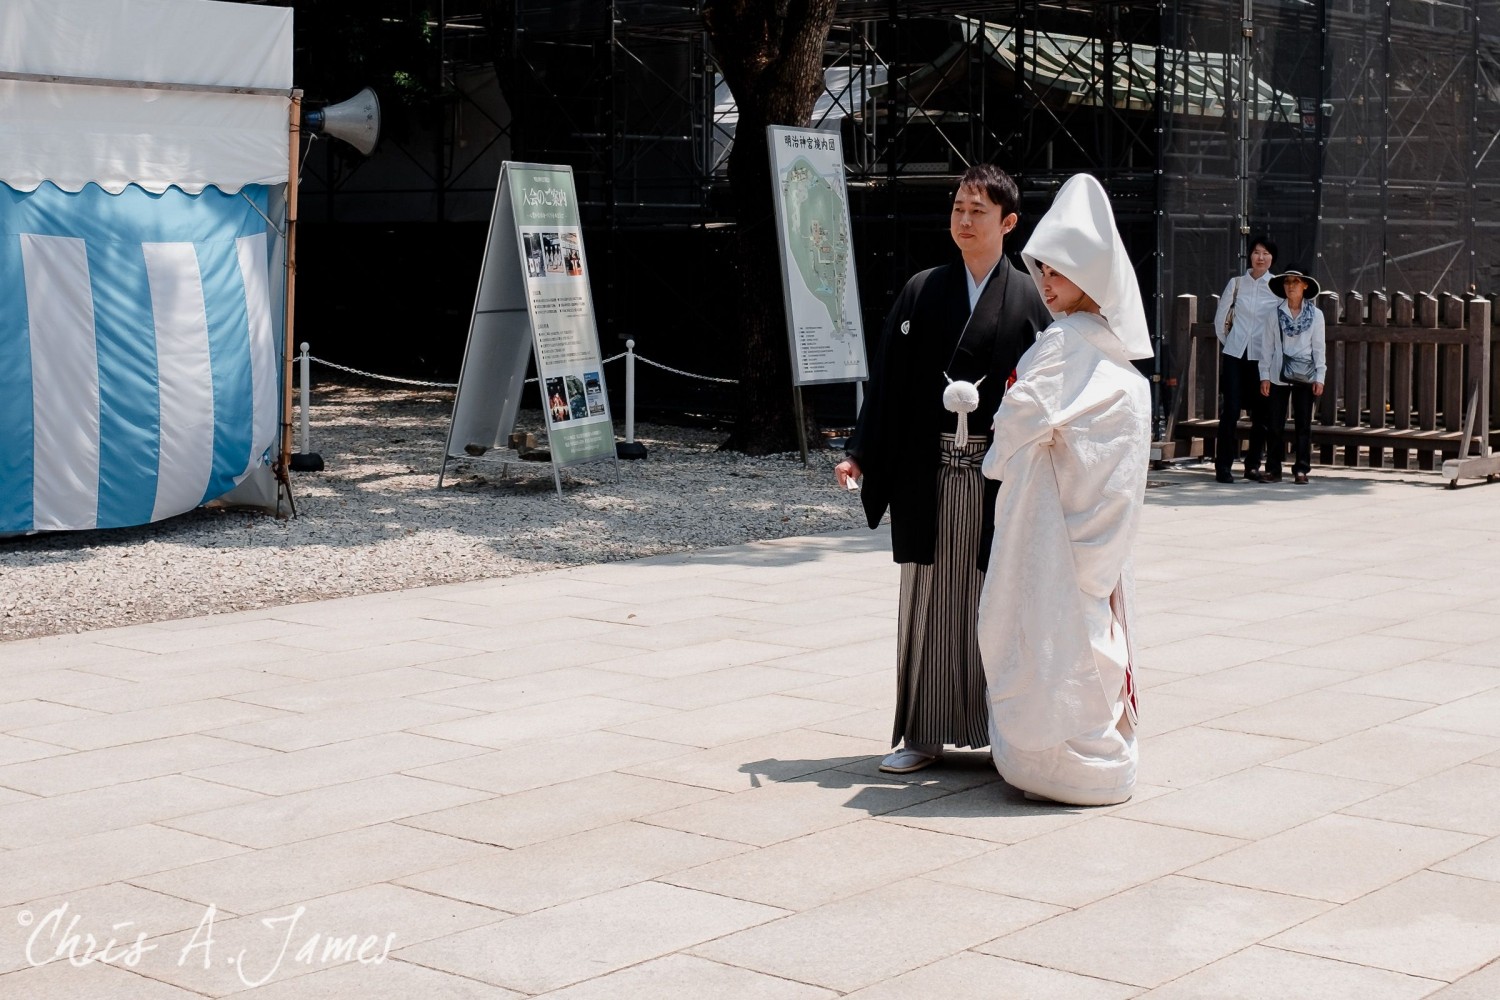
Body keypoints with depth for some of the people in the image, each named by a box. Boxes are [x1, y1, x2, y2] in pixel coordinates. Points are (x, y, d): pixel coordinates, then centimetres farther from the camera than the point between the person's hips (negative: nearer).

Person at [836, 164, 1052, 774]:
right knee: (928, 598, 5)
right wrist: (860, 454, -1)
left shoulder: (1027, 299, 3)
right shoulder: (920, 293, 8)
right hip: (928, 472, 2)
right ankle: (925, 732, 13)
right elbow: (888, 381, 6)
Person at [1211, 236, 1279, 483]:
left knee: (1262, 413, 3)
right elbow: (1220, 318, 13)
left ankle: (1253, 465, 15)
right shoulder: (1236, 283, 5)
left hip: (1264, 358, 0)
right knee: (1230, 410, -7)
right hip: (1235, 354, 0)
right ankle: (1223, 466, -3)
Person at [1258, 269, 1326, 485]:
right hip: (1279, 376, 0)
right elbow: (1267, 346, 4)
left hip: (1304, 376, 0)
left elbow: (1319, 347, 4)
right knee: (1275, 424, 2)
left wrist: (1320, 377, -1)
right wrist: (1264, 376, -1)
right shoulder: (1274, 314, 3)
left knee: (1303, 424, 0)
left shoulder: (1315, 315, 3)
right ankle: (1273, 468, 8)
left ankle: (1301, 470, 4)